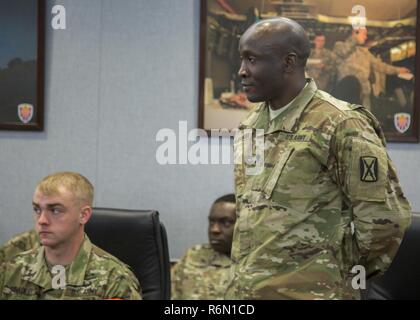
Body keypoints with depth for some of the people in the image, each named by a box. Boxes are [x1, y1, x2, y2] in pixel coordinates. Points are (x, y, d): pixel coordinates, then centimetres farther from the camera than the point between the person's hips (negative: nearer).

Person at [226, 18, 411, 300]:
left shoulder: (341, 126, -13)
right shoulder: (251, 125, 10)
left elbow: (385, 218, -12)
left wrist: (344, 273, -1)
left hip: (310, 292, -6)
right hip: (244, 288, 7)